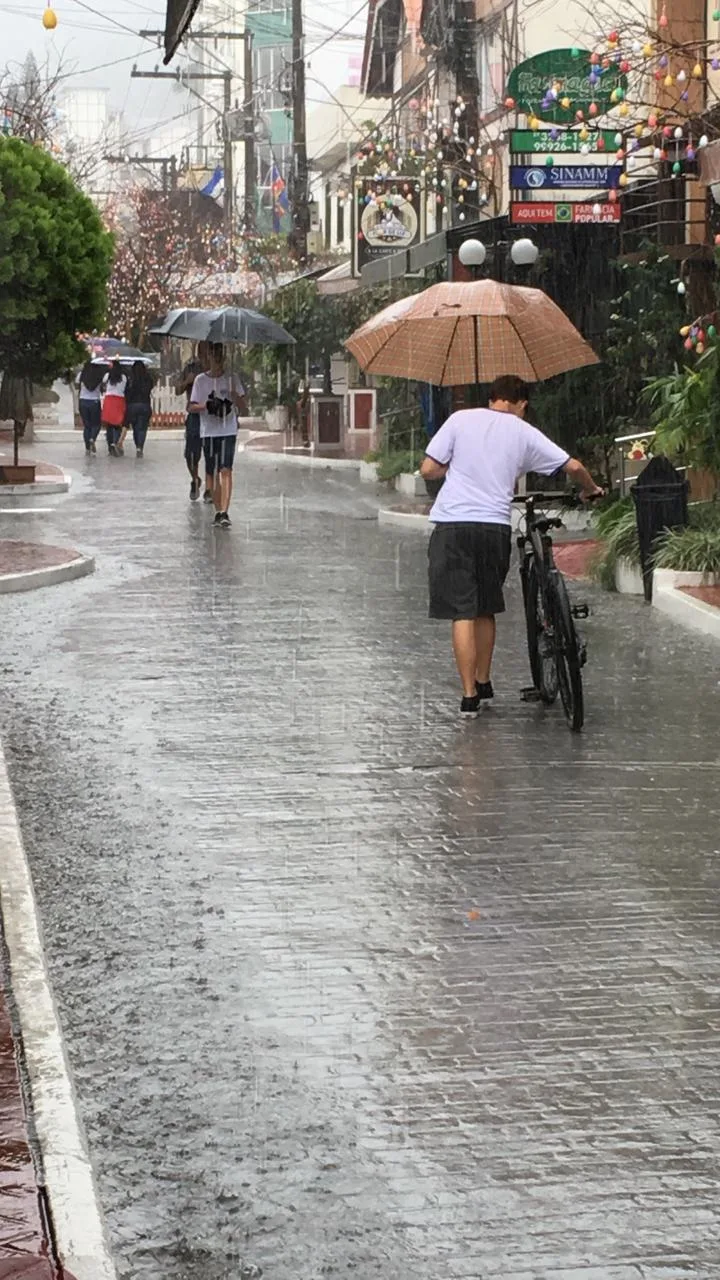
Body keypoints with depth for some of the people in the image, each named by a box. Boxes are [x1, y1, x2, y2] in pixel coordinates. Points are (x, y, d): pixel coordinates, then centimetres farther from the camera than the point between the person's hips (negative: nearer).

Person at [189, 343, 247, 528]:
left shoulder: (232, 379, 4)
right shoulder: (201, 380, 5)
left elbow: (244, 409, 2)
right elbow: (191, 407, 6)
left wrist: (235, 397, -17)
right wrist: (206, 405, -13)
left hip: (228, 431, -2)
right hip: (208, 432, 2)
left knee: (226, 470, -15)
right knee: (212, 473, 7)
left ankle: (224, 512, -22)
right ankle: (218, 511, 18)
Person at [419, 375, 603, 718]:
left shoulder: (460, 419, 5)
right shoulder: (524, 432, 8)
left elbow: (428, 470, 1)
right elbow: (573, 466, 7)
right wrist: (590, 490, 28)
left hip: (453, 525, -2)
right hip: (495, 526, 2)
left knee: (463, 612, -1)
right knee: (485, 609, 19)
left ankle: (469, 695, -4)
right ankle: (483, 682, 30)